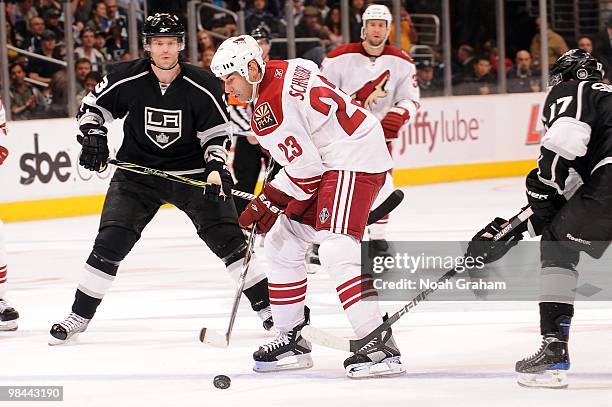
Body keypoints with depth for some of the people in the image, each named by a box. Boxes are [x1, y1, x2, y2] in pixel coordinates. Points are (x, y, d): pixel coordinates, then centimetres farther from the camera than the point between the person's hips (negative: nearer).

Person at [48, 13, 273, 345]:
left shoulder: (202, 86, -14)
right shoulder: (127, 79, -12)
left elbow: (216, 134, -6)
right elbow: (92, 106, 4)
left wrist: (217, 167, -22)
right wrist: (93, 138, -12)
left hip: (192, 172, -1)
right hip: (137, 169, 1)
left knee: (228, 239, -7)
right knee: (110, 243, -8)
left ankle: (268, 306, 4)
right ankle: (80, 315, 5)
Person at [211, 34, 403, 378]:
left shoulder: (268, 108, -20)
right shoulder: (289, 69, 9)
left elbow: (305, 169, -19)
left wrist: (268, 203, -8)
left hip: (354, 162, -11)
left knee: (336, 248, -24)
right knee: (281, 243, 13)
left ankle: (380, 346, -30)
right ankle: (292, 340, 20)